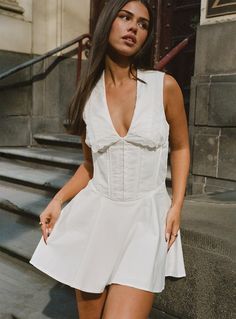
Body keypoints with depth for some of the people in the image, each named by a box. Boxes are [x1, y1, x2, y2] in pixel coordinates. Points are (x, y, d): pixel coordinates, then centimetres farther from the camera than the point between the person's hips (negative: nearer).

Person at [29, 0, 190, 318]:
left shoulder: (165, 86, -5)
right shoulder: (88, 94, 2)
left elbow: (180, 147, 7)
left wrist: (176, 206, -3)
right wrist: (57, 201, -2)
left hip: (146, 218, -2)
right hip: (95, 215, 3)